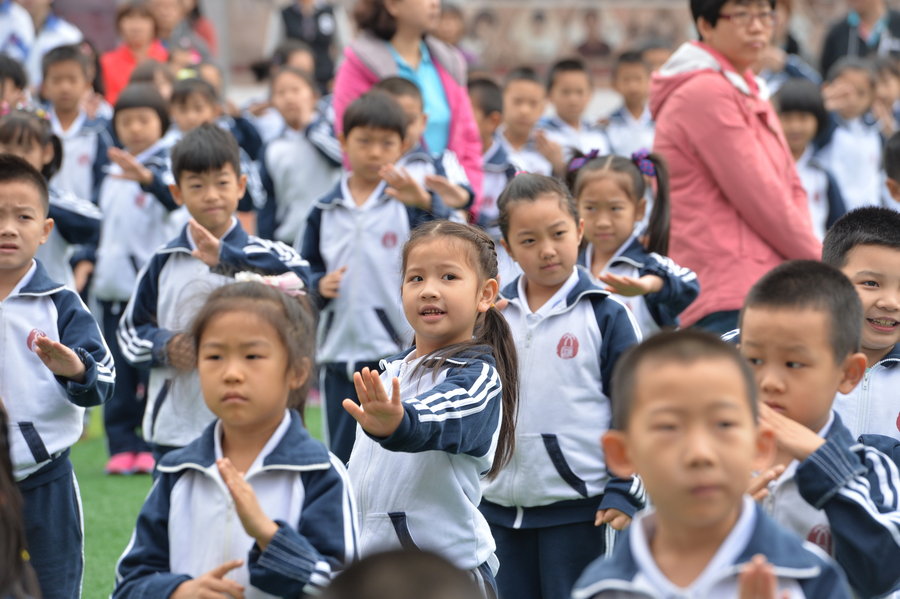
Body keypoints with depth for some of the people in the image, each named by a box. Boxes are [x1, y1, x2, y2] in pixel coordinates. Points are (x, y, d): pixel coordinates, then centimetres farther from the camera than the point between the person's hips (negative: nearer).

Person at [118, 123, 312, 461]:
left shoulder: (257, 255, -1)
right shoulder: (164, 262, 7)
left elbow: (298, 275, -23)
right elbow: (130, 330, 15)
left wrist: (226, 256, -30)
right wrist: (164, 347, -6)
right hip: (173, 429, 3)